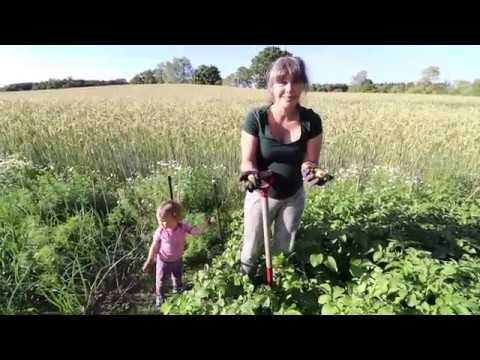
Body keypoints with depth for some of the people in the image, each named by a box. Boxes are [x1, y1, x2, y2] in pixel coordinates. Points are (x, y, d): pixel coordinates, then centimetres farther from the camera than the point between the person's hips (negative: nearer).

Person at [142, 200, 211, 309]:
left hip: (178, 259, 3)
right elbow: (154, 246, -16)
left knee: (178, 277, 30)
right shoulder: (160, 231, -29)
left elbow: (196, 231, -30)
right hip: (163, 261, -3)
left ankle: (178, 288, 61)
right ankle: (160, 297, 45)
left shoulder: (183, 227, -24)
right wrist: (149, 260, -10)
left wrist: (207, 224, -44)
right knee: (160, 280, 17)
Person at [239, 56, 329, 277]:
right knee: (251, 249, 17)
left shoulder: (311, 121, -16)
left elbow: (310, 161, -9)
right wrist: (250, 174, -40)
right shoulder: (256, 118, -22)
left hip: (294, 196, 2)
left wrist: (311, 172, -32)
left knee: (285, 249, 23)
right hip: (261, 194, -1)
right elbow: (248, 161, -18)